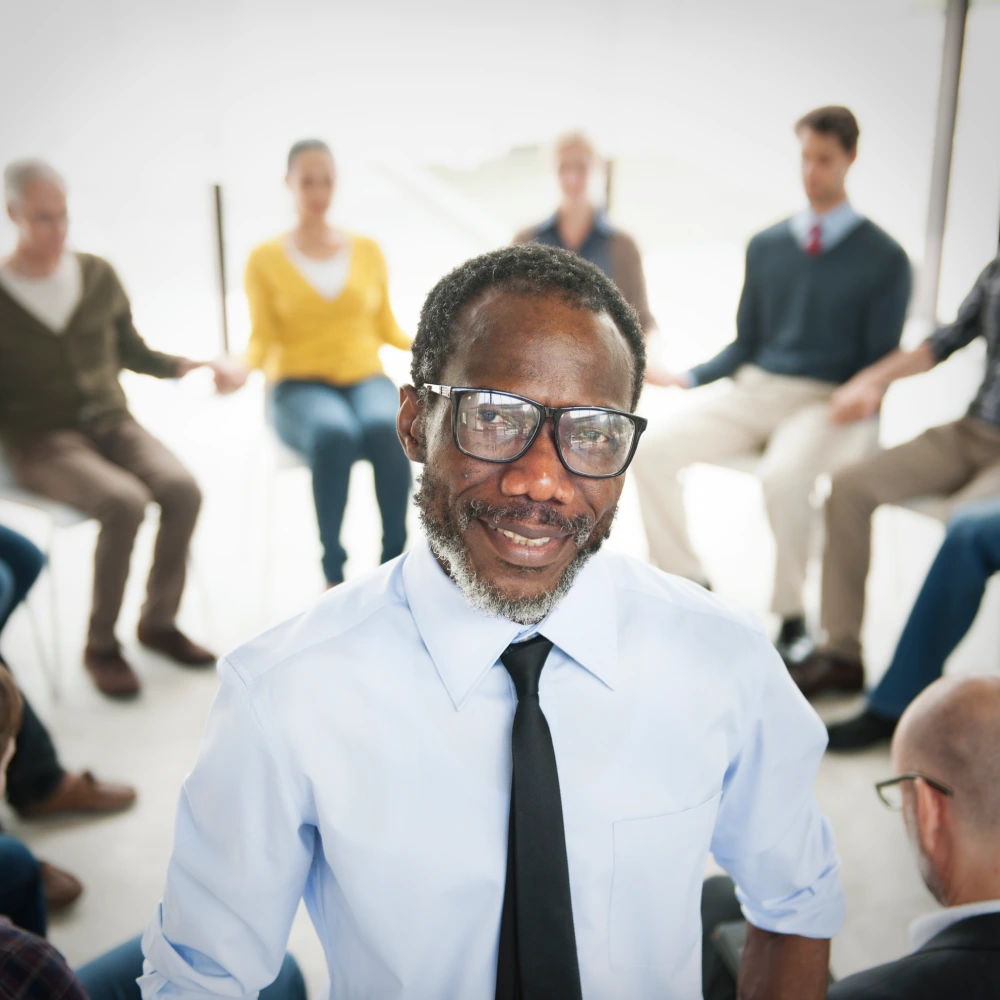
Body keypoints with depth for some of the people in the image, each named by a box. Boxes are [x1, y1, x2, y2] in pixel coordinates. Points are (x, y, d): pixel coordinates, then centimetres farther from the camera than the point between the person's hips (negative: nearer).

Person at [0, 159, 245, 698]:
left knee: (182, 488, -25)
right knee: (123, 502, -32)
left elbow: (131, 353, 18)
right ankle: (100, 645, -12)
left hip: (110, 422, 4)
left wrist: (190, 366, 3)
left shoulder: (98, 275, 8)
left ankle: (159, 621, -4)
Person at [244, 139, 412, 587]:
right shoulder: (265, 259, 6)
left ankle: (394, 562, -26)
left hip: (365, 378, 2)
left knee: (386, 429, -36)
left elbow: (386, 328, 14)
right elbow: (262, 338, 0)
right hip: (300, 386, -2)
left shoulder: (368, 250, 14)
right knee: (334, 434, -38)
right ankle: (333, 572, -28)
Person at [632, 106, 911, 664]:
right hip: (755, 391, 5)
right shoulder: (766, 246, 14)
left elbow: (881, 362, 1)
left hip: (829, 404, -4)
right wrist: (690, 379, 2)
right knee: (655, 454, -18)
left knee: (783, 476, -37)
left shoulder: (883, 257, 2)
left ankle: (793, 618, -14)